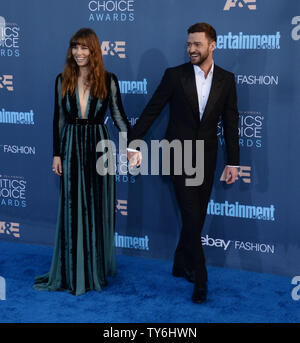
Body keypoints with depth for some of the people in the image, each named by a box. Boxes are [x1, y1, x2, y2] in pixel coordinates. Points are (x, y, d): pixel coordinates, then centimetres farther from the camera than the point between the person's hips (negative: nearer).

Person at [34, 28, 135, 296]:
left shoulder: (108, 80, 0)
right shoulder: (63, 80, 5)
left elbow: (119, 115, 1)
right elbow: (58, 118, 7)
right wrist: (57, 153, 3)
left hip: (98, 145, -1)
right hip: (71, 146, 1)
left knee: (98, 208, 5)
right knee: (72, 208, 4)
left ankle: (96, 268, 20)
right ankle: (73, 271, 15)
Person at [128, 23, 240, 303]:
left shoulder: (226, 80, 2)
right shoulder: (174, 75, -6)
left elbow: (230, 122, 4)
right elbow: (151, 110, -2)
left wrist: (233, 162, 2)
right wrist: (132, 142, -6)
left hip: (206, 158, 3)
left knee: (196, 217, 10)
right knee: (191, 216, -6)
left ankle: (181, 265, 29)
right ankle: (200, 280, 1)